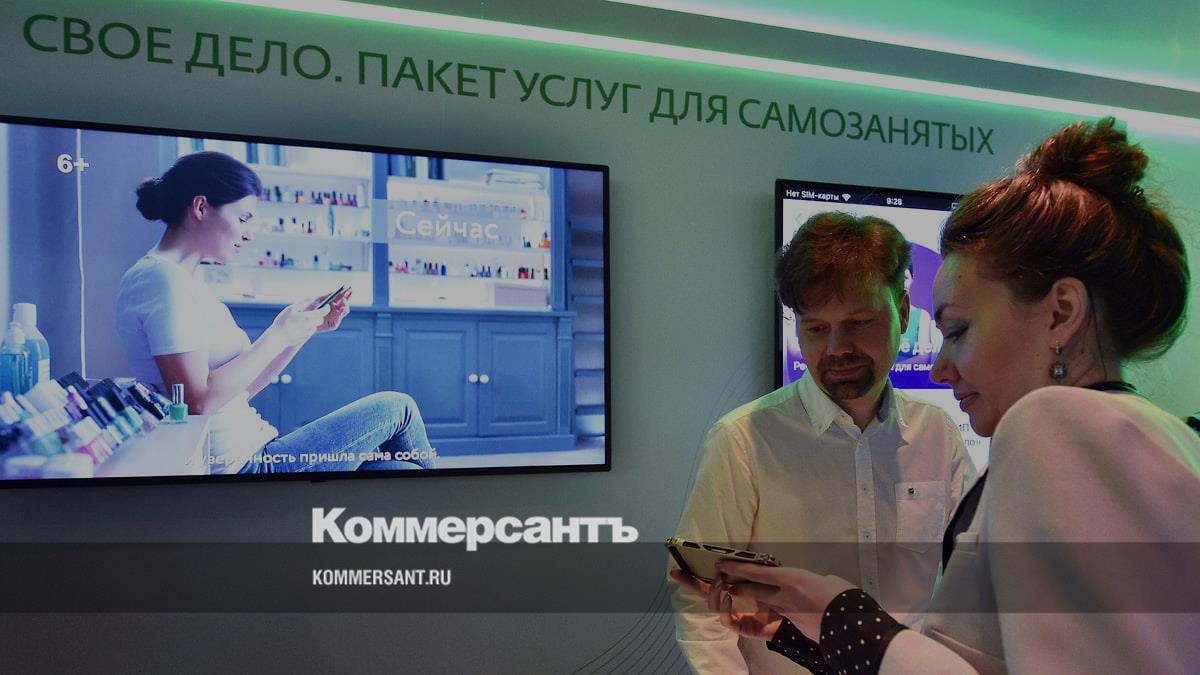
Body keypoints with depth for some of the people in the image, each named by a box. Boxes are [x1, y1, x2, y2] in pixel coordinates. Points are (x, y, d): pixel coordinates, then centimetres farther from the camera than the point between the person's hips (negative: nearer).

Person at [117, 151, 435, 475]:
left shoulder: (183, 279, 15)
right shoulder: (162, 278, -15)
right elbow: (199, 401, -23)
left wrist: (307, 327, 6)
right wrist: (277, 336, -16)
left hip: (246, 453, 9)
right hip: (240, 465, -9)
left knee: (403, 468, 5)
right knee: (396, 408, 1)